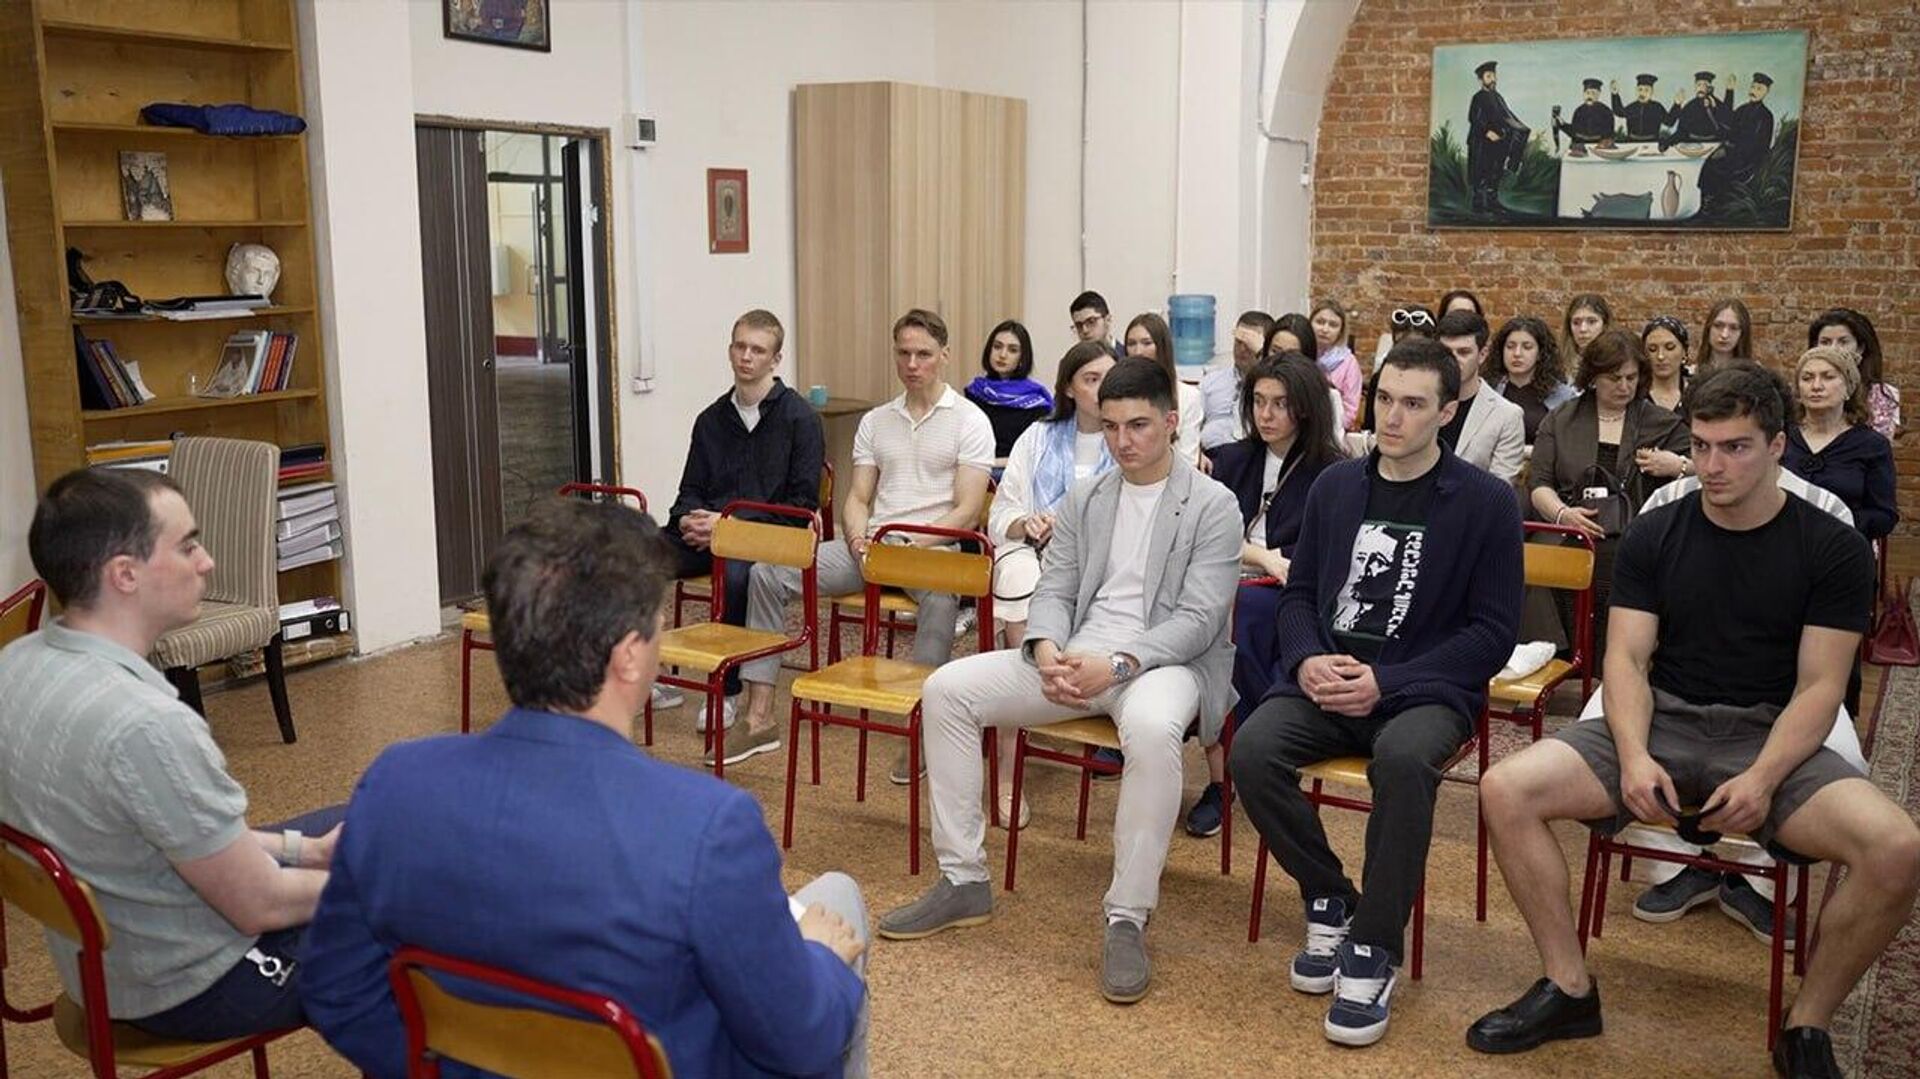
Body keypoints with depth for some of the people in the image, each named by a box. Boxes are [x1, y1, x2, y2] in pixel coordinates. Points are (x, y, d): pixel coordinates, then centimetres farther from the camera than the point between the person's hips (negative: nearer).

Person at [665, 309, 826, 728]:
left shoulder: (799, 418, 0)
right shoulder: (712, 419, 17)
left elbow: (802, 504, -5)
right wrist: (688, 519, -3)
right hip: (706, 532, 5)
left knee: (735, 572, -38)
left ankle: (729, 690, -20)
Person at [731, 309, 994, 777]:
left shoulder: (969, 421, 1)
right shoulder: (875, 421, 16)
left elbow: (967, 512, -7)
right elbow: (857, 499, 14)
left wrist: (911, 545, -20)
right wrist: (858, 539, -9)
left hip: (934, 545, -5)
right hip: (870, 545, 5)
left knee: (941, 594, -41)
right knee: (768, 572, -11)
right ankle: (760, 717, -10)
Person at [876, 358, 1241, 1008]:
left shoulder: (1213, 505, -1)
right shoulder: (1083, 501, 16)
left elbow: (1198, 618, -10)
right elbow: (1053, 590, 11)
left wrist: (1117, 664, -24)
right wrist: (1048, 652, -12)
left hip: (1164, 660, -5)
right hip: (1073, 657, 6)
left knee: (1152, 728, -41)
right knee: (947, 689, -12)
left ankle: (1128, 919, -26)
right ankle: (963, 881, -4)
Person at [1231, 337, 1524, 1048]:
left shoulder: (1485, 503, -1)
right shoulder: (1335, 487, 12)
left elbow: (1493, 631, -4)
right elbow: (1298, 593, 16)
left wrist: (1384, 682, -14)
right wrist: (1307, 658, -7)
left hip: (1424, 691, -3)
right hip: (1324, 681, 4)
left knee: (1403, 759, -37)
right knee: (1252, 751, -26)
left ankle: (1374, 949, -18)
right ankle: (1328, 900, 0)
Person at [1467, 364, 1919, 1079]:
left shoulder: (1832, 549, 0)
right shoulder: (1654, 536, 6)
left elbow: (1819, 686, -4)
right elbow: (1627, 659, 1)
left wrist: (1762, 779, -21)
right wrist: (1634, 756, -18)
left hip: (1773, 736, -1)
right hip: (1662, 723, 2)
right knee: (1506, 791, -22)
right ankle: (1569, 990, -5)